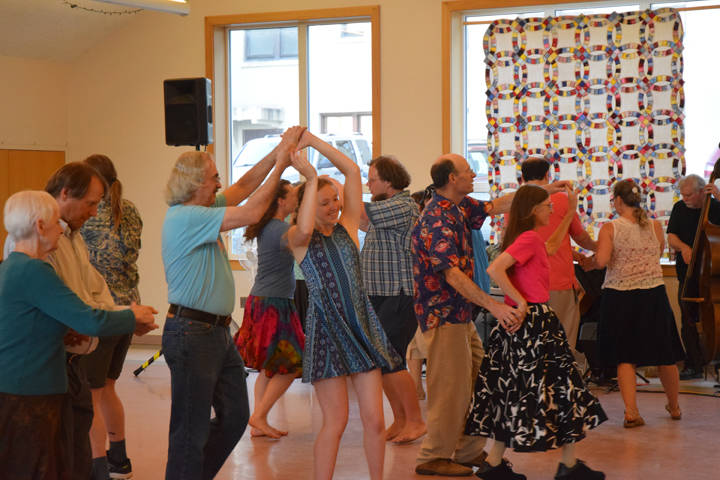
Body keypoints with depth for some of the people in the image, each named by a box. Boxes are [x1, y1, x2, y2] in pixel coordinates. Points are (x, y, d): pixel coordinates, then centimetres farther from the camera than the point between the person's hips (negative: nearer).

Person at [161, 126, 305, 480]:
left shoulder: (201, 210, 12)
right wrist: (280, 165, -13)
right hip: (192, 333, -10)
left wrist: (278, 152, 9)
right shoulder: (185, 218, -18)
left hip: (217, 331, 10)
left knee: (235, 417, 16)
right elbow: (251, 213, -22)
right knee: (191, 430, -2)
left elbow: (242, 188, 20)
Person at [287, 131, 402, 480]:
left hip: (363, 327, 4)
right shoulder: (298, 238, -1)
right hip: (326, 330, -4)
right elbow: (305, 228, -27)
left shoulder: (347, 226, 9)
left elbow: (352, 171, 3)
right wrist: (311, 178, -17)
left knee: (374, 418, 2)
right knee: (335, 421, -3)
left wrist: (314, 141, 0)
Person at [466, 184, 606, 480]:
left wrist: (570, 213, 34)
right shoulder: (529, 238, -15)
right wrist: (521, 302, -21)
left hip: (525, 321, 10)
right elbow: (495, 269, -27)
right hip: (535, 321, -10)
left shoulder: (528, 238, 14)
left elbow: (551, 247, 36)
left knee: (515, 393, 11)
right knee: (562, 388, 0)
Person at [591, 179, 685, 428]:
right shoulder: (656, 226, -1)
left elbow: (601, 260, -20)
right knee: (665, 355, 15)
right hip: (653, 294, 2)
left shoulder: (609, 228, -10)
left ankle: (631, 411, -4)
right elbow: (659, 254, 13)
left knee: (625, 357, 5)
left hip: (619, 296, -2)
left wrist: (591, 261, 1)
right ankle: (674, 407, 31)